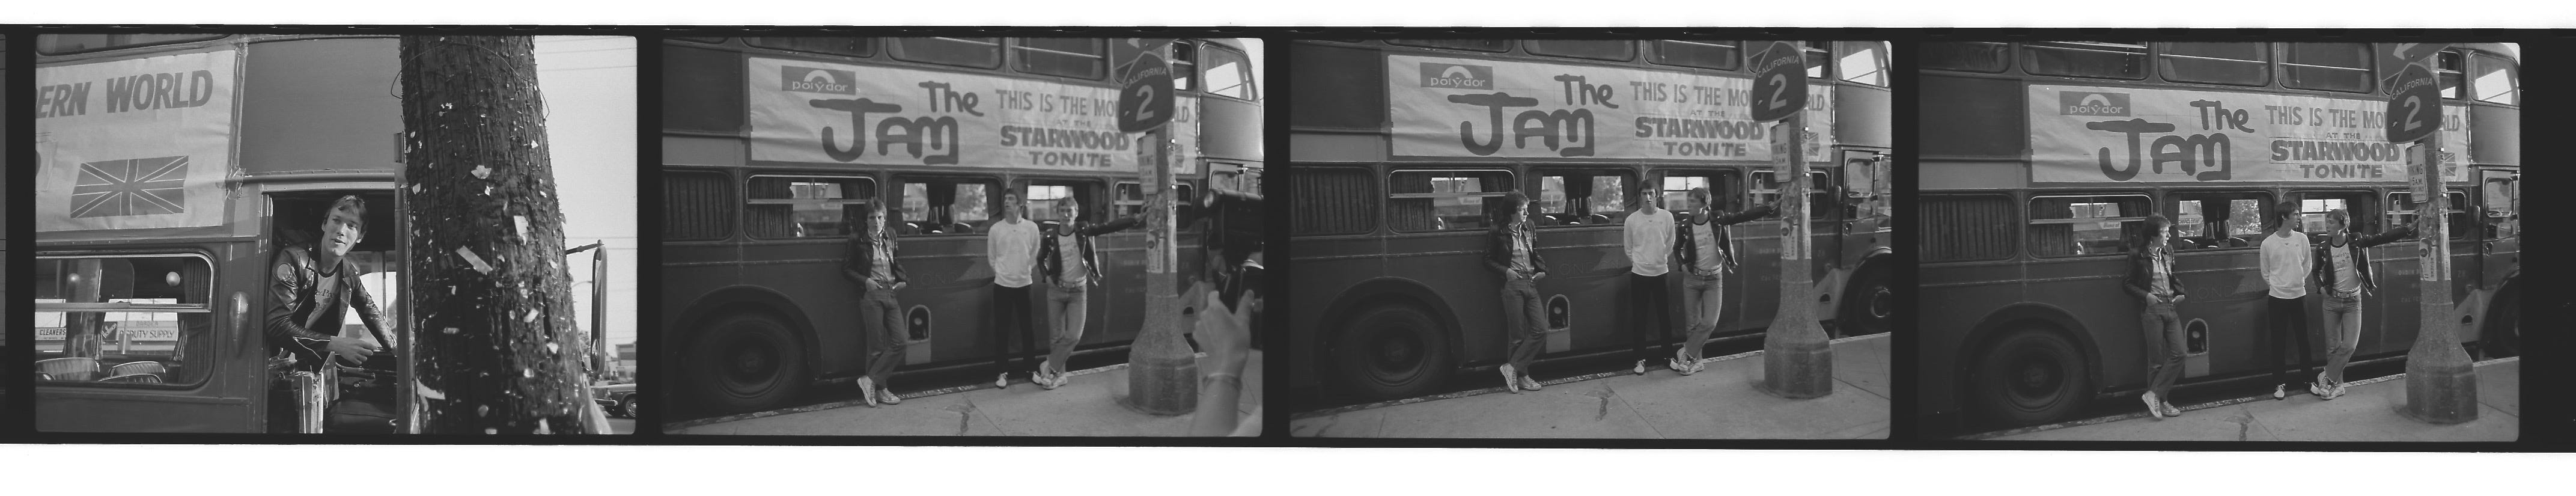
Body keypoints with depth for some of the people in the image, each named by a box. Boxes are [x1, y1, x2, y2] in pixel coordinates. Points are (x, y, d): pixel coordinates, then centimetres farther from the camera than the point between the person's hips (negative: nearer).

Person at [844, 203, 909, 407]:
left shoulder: (890, 235, 7)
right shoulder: (859, 240, -6)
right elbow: (846, 269, 1)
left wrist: (901, 279, 9)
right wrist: (865, 281, -12)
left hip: (891, 293, 5)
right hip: (871, 295, -5)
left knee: (899, 342, -2)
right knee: (877, 346, -2)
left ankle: (870, 380, 4)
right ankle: (880, 389, 9)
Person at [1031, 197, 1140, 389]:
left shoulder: (1083, 232, -9)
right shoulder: (1050, 237, -9)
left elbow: (1110, 227, -18)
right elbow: (1041, 260, 10)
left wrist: (1135, 219, -27)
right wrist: (1047, 276, -1)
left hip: (1078, 291, 0)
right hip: (1057, 290, 0)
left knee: (1073, 336, -10)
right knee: (1056, 337, 4)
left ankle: (1049, 368, 5)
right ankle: (1058, 375, 17)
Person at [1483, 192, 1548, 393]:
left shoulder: (1528, 229, 10)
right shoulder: (1499, 233, -5)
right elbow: (1489, 261, 1)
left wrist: (1542, 270, 8)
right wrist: (1506, 271, -14)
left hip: (1531, 284, 6)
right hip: (1512, 286, -6)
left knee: (1540, 330, -2)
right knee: (1518, 335, -2)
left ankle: (1512, 368, 4)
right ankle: (1521, 375, 10)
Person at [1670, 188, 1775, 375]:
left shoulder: (1717, 220, -9)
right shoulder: (1685, 226, -5)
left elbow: (1744, 216, -12)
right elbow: (1677, 249, 13)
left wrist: (1769, 209, -19)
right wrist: (1682, 264, -2)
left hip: (1714, 279, -1)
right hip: (1693, 278, 1)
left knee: (1709, 323, -10)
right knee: (1694, 323, 4)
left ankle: (1685, 354, 1)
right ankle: (1695, 361, 14)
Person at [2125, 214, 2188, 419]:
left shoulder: (2167, 251, 8)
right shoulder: (2138, 255, -9)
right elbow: (2128, 284, -1)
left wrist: (2182, 293, 9)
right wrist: (2146, 295, -15)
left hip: (2171, 308, 6)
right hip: (2152, 309, -6)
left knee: (2178, 354, -3)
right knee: (2157, 359, -2)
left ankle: (2154, 395, 2)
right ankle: (2161, 401, 8)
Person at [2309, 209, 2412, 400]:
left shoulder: (2356, 243, -9)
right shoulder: (2323, 249, -3)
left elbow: (2383, 238, -11)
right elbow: (2317, 271, 15)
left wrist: (2409, 230, -19)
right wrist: (2321, 286, -1)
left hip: (2353, 302, -1)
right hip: (2332, 301, 1)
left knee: (2349, 345, -10)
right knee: (2333, 347, 2)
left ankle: (2327, 379, 1)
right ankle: (2336, 386, 11)